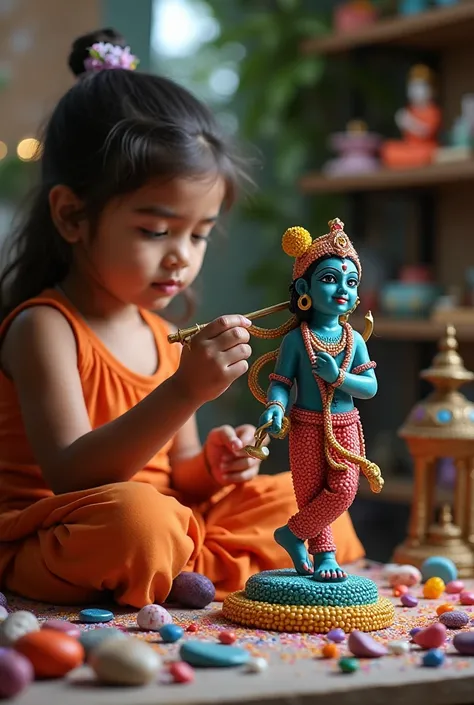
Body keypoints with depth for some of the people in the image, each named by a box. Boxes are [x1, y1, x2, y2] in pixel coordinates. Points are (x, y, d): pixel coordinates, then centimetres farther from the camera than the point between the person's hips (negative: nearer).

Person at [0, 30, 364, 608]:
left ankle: (193, 571, -10)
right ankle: (221, 568, -9)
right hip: (48, 549, -7)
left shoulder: (165, 335, 10)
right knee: (134, 513, -37)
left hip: (167, 529, 7)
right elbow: (71, 476, -24)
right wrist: (184, 391, -32)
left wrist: (208, 465, -6)